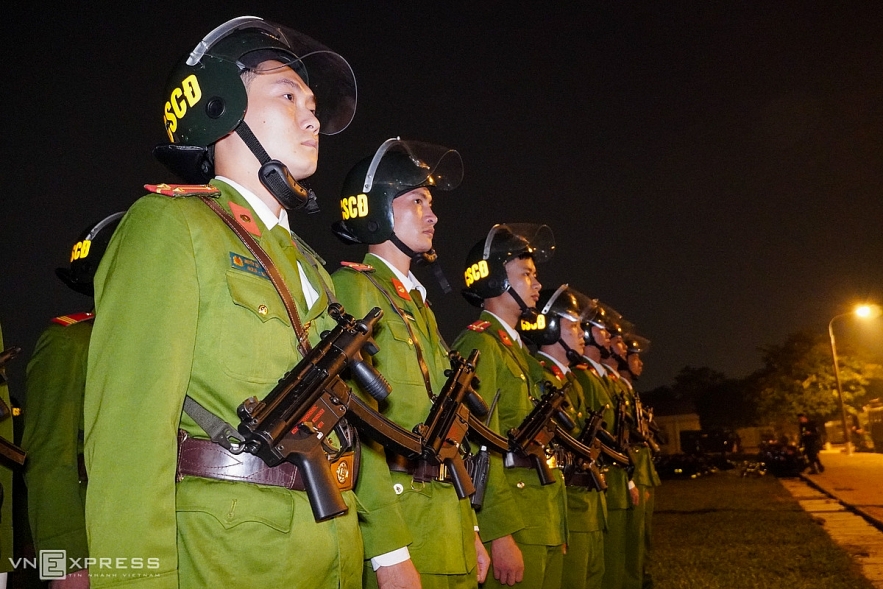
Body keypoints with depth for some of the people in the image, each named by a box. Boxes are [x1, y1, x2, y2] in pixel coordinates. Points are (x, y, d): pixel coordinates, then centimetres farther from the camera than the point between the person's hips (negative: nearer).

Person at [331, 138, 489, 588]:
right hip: (396, 527, -8)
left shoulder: (419, 305, 17)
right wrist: (388, 551, -22)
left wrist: (469, 530, 14)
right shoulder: (353, 288, -9)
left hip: (448, 530, 8)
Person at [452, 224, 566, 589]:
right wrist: (500, 536, -22)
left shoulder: (519, 350, 18)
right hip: (511, 524, -9)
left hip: (545, 521, 9)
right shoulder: (480, 345, -11)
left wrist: (556, 529, 16)